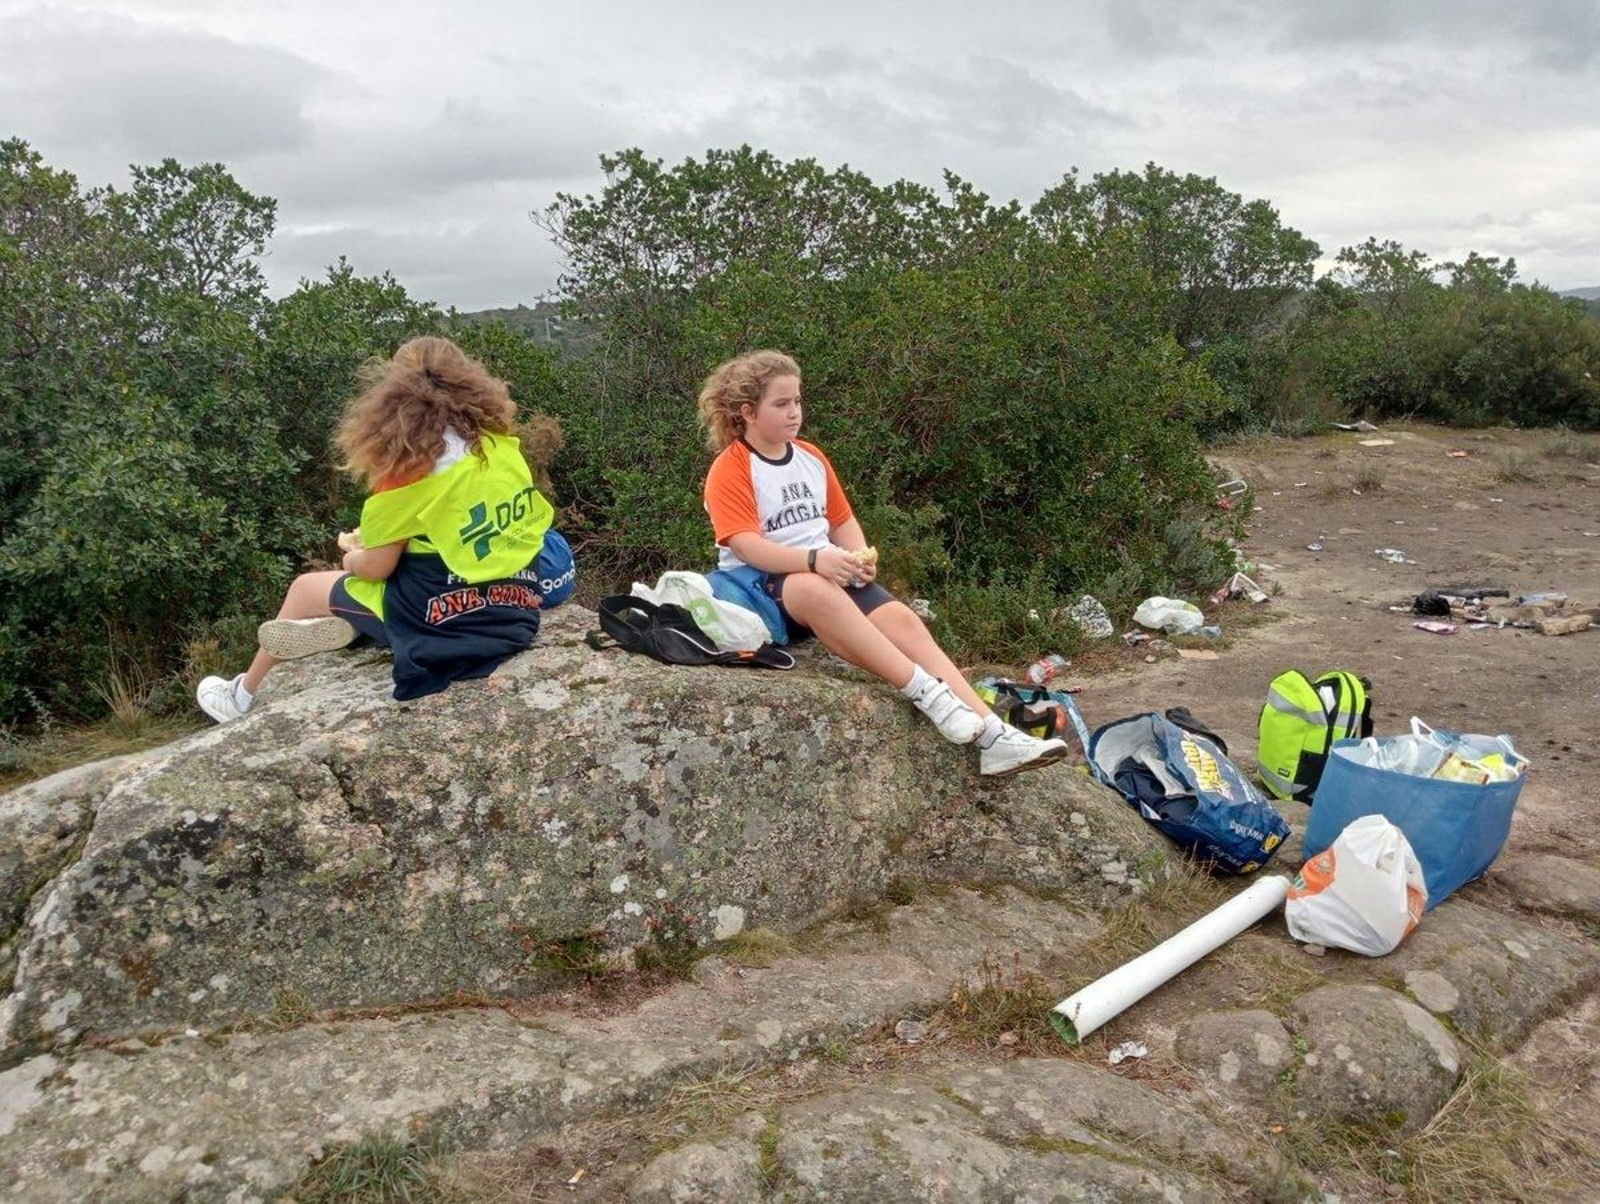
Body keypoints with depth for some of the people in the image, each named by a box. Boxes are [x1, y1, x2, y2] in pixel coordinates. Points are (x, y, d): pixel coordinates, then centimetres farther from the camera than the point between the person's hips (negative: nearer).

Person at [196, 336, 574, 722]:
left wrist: (352, 558, 16)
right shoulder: (503, 444, 3)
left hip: (444, 618, -6)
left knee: (305, 588, 21)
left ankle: (244, 696, 39)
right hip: (513, 610, 6)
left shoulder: (410, 465, -14)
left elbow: (375, 567, -8)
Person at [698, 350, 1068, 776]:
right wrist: (815, 559, -30)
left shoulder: (810, 457, 16)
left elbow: (843, 520, 20)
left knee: (901, 617, -20)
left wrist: (859, 557, -3)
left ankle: (992, 735, -29)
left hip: (827, 572, 6)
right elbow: (746, 545, -17)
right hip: (760, 583, -6)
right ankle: (926, 692, -40)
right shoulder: (729, 470, -5)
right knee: (816, 590, -41)